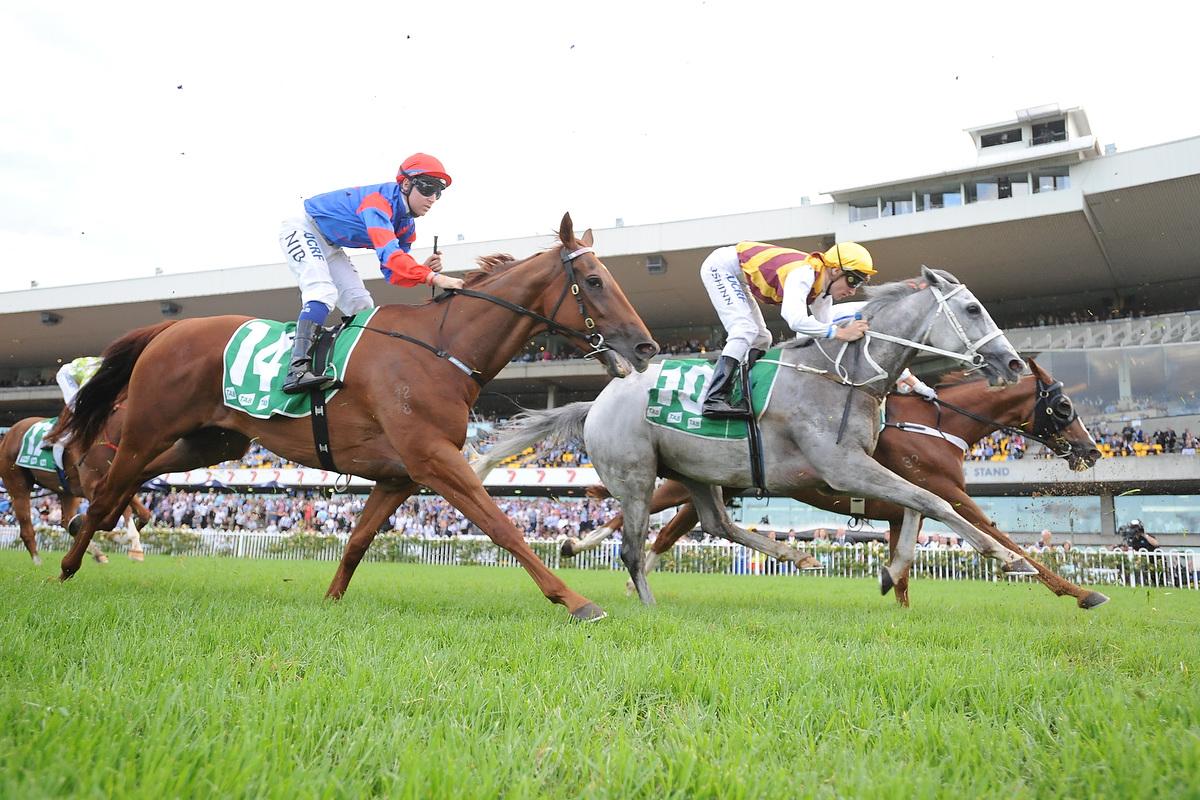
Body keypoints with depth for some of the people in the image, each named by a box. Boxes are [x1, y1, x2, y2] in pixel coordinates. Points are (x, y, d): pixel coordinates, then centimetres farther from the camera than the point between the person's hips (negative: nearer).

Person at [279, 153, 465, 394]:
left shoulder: (407, 226, -2)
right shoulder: (379, 201, -31)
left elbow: (393, 274, -5)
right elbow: (389, 254, -45)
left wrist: (424, 269, -24)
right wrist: (432, 277, -53)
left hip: (329, 246, 10)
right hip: (302, 229, -10)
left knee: (361, 304, 2)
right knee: (323, 291, -29)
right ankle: (297, 368, -40)